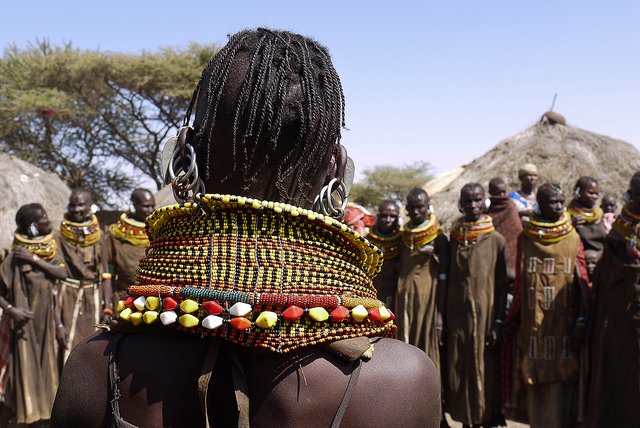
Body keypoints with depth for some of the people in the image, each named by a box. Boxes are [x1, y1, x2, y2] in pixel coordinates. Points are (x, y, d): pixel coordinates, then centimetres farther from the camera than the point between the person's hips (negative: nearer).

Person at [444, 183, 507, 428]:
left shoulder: (495, 239, -2)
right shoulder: (453, 238, 5)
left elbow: (502, 284, -3)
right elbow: (447, 280, 7)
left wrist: (498, 322, -9)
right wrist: (444, 319, 3)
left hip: (484, 315, -3)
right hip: (457, 318, 3)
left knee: (485, 371, 2)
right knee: (459, 372, 7)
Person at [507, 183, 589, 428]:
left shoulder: (573, 239, 2)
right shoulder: (526, 238, 4)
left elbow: (582, 282, -1)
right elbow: (520, 282, 6)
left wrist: (581, 322, -7)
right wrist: (514, 318, 6)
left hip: (564, 322, -1)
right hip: (534, 323, 1)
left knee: (562, 378, 0)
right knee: (536, 379, 5)